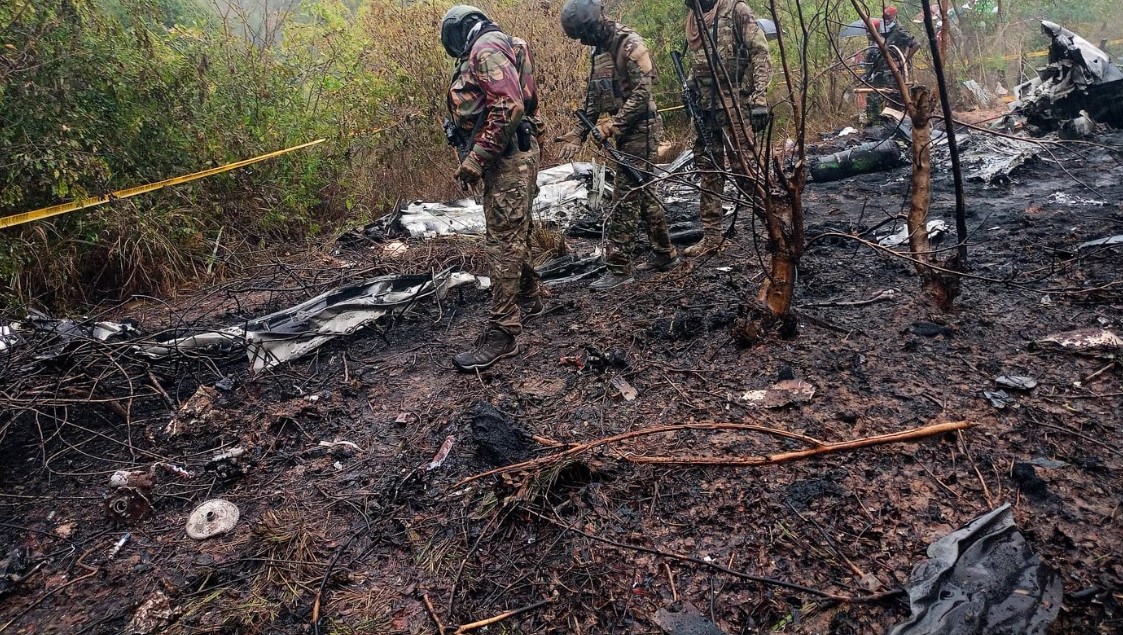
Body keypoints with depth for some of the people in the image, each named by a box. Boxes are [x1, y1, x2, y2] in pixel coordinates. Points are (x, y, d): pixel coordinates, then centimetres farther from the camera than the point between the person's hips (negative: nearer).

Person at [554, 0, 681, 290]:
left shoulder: (629, 43, -13)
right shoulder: (600, 51, 15)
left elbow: (642, 92, -19)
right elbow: (593, 98, 16)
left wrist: (613, 125, -22)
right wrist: (578, 133, 5)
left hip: (641, 129, -9)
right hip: (626, 131, 9)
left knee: (625, 198, -10)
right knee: (641, 193, 13)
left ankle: (619, 268, -5)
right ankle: (665, 254, 24)